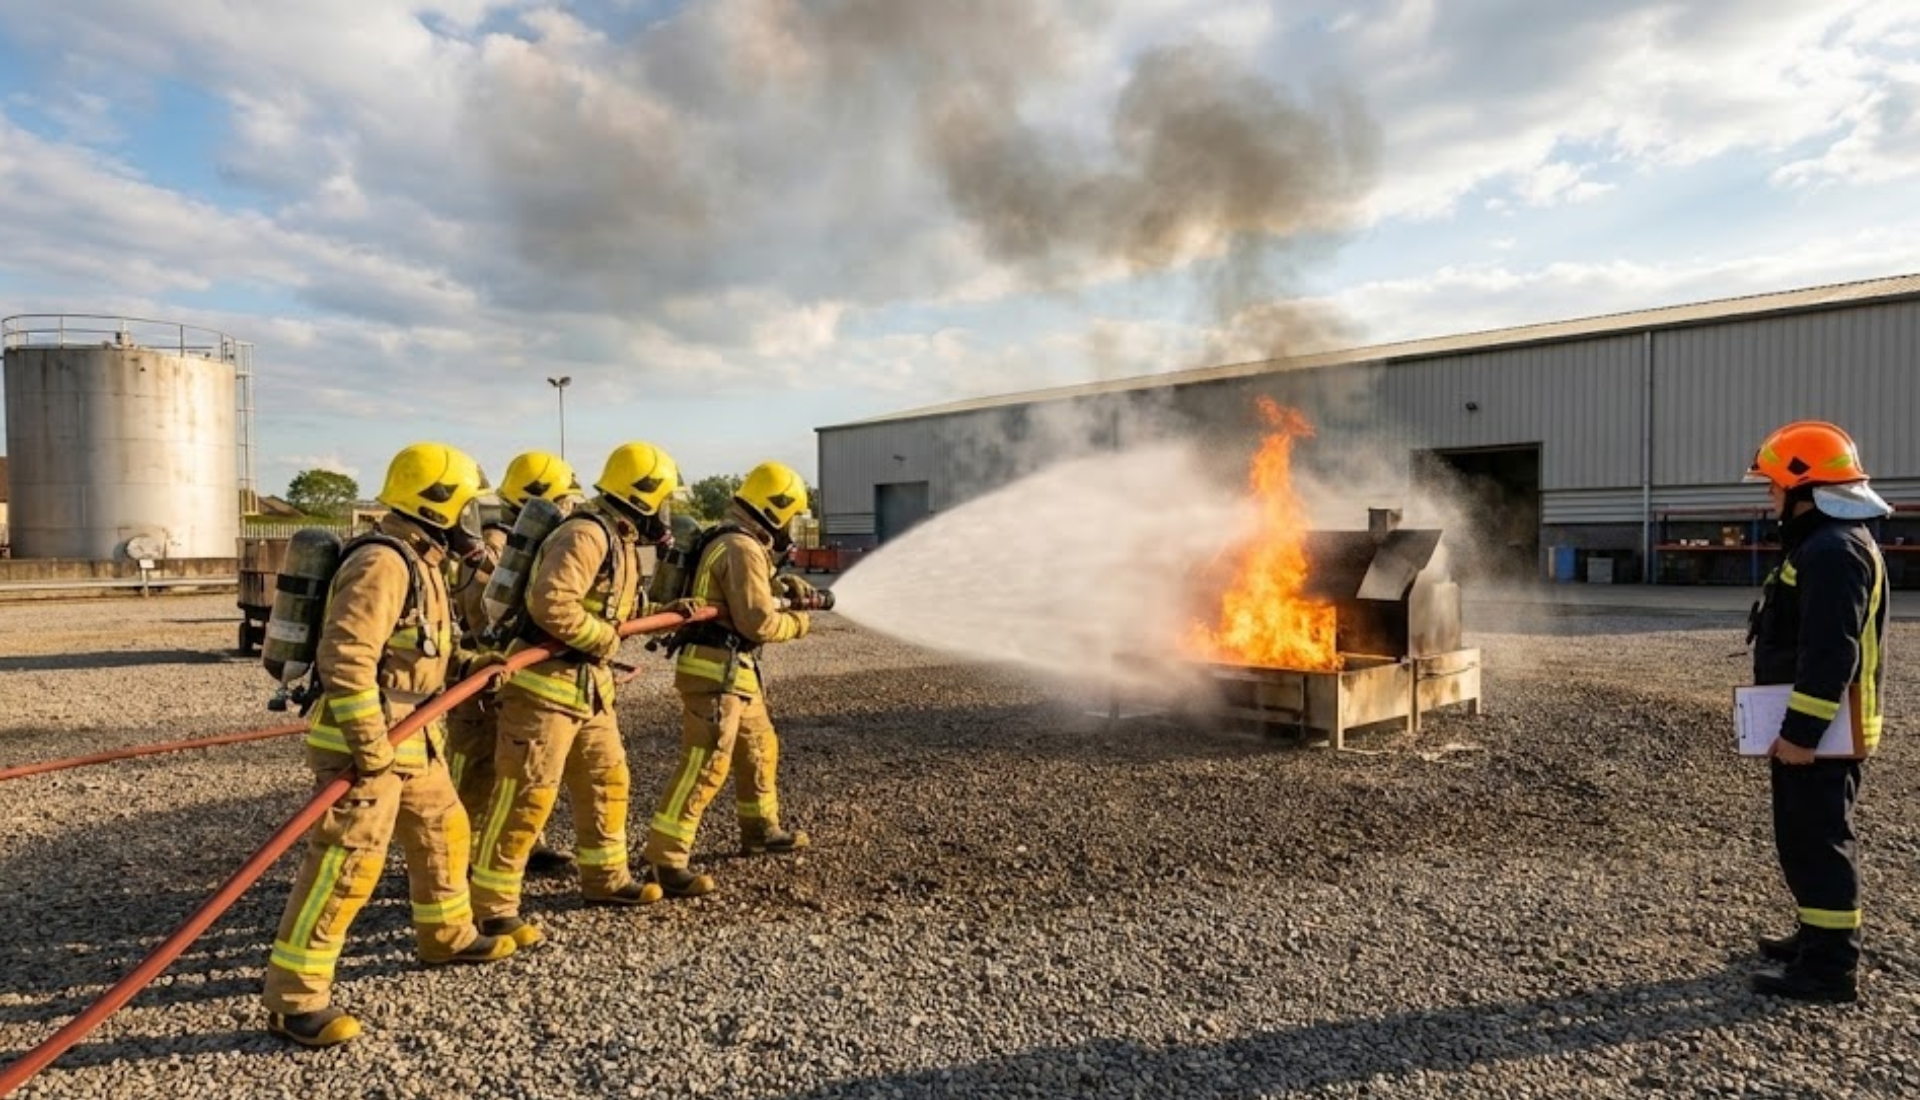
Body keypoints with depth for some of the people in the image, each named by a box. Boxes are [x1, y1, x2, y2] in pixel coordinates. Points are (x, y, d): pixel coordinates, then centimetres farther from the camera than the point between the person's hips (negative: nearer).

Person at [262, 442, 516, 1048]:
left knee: (442, 828, 21)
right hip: (364, 735, -11)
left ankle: (446, 934, 40)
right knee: (347, 860, -8)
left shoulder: (420, 560, 13)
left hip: (411, 734, 11)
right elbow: (345, 658, -28)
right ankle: (294, 997, 1)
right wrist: (370, 748, -27)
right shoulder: (381, 563, -21)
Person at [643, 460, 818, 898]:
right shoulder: (743, 549, -17)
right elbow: (758, 621, -20)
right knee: (705, 766, -11)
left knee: (760, 748, 22)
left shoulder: (735, 542, 15)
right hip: (716, 672, -11)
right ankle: (666, 861, -9)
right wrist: (797, 623, -3)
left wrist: (782, 584, 13)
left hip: (733, 672, 11)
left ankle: (760, 830, 38)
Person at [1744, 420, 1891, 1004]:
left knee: (1818, 841, -4)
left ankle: (1830, 967, 3)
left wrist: (1801, 731, -25)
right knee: (1806, 838, 19)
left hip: (1819, 734, -11)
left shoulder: (1833, 550, -20)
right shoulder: (1828, 542, 15)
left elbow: (1831, 654, -26)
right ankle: (1819, 936, 31)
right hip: (1810, 727, 11)